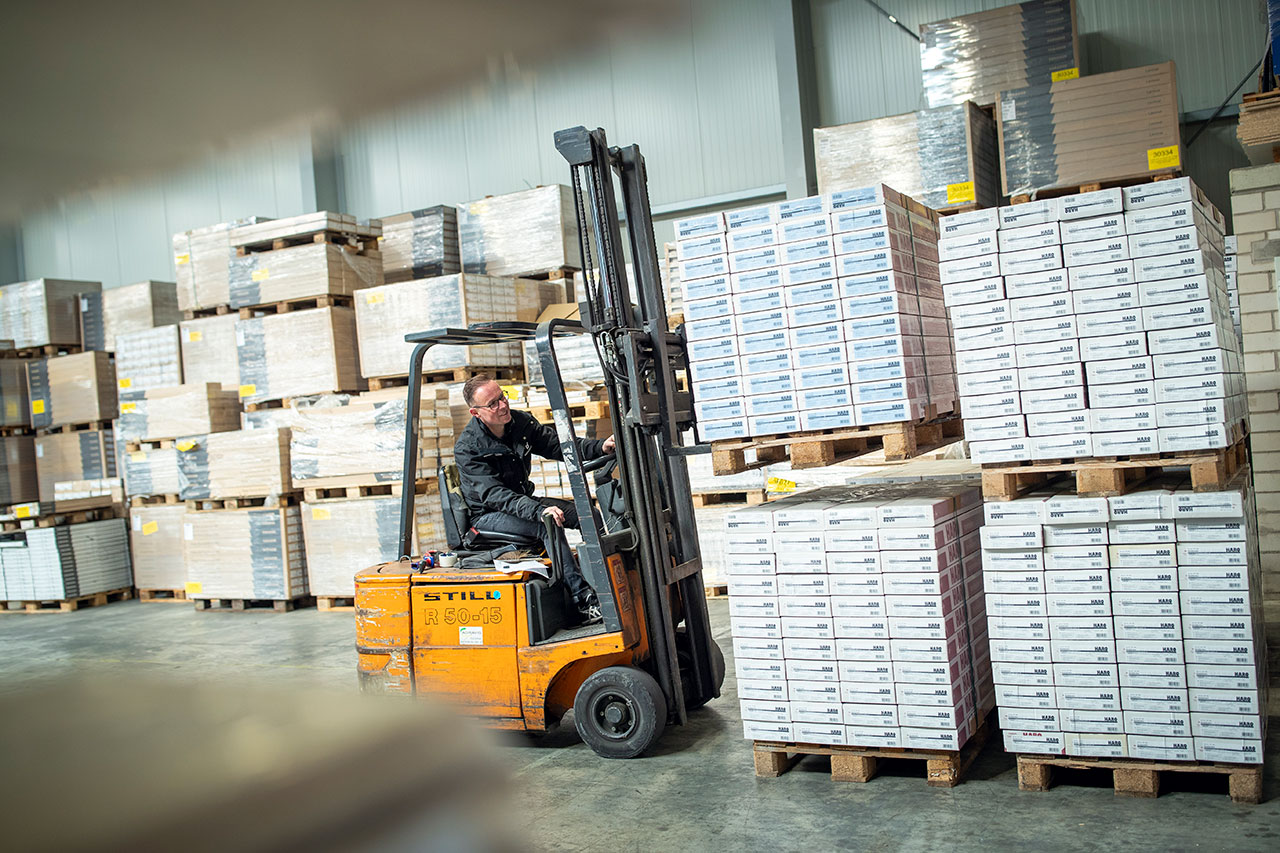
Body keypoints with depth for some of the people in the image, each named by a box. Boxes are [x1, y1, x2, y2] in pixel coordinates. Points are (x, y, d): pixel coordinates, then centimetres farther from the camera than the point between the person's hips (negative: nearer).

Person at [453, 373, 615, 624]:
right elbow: (493, 495, -31)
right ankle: (585, 602, -33)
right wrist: (538, 511, -45)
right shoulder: (467, 448, -22)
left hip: (522, 502, 7)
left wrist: (601, 447, -21)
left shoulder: (521, 422, -4)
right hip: (487, 515, -7)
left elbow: (559, 446, -2)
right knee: (548, 525, -31)